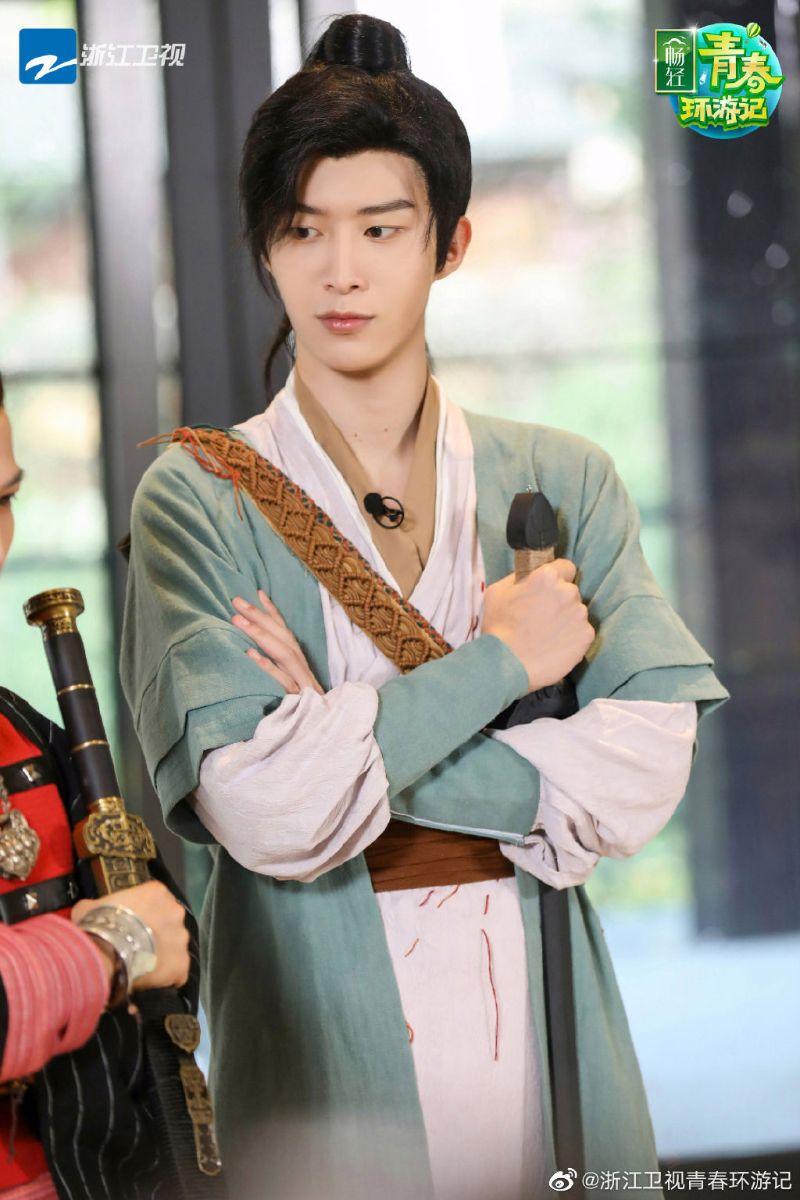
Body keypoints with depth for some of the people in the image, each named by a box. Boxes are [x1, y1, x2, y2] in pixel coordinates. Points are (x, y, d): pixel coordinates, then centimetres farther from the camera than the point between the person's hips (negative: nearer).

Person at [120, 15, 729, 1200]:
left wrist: (357, 742, -14)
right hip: (327, 1050, -2)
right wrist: (504, 658, -10)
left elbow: (644, 770, -9)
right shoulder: (201, 500, -4)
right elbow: (264, 811, -16)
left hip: (545, 1034, 2)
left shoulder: (562, 482, 4)